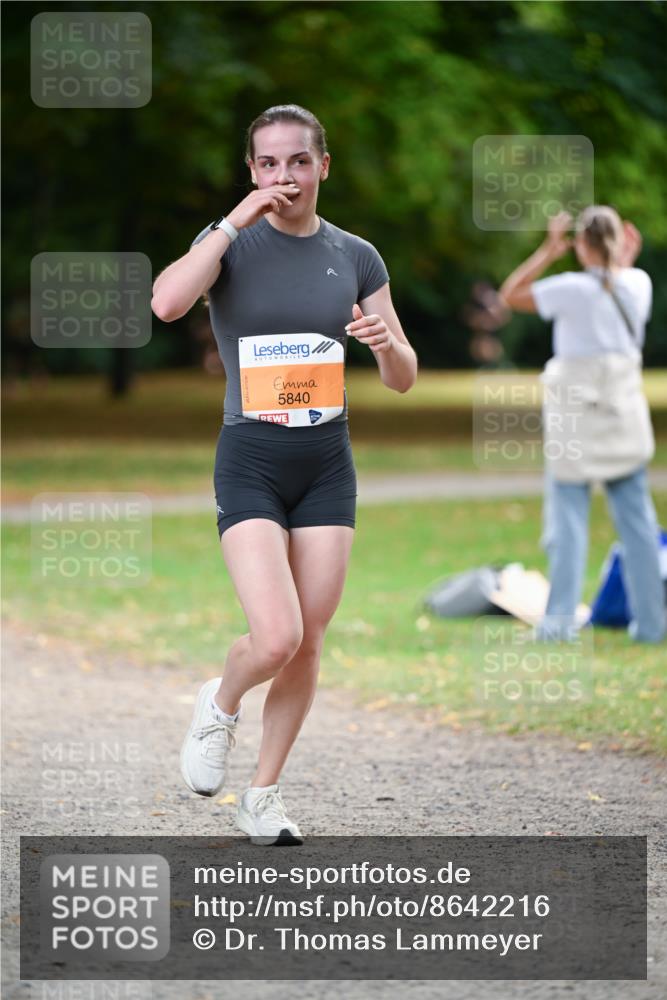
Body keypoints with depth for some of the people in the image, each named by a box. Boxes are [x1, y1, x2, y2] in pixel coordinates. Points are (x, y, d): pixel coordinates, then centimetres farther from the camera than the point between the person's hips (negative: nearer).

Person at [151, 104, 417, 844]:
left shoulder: (355, 256, 6)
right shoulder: (231, 244, -3)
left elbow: (403, 380, 7)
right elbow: (167, 302, -26)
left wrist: (387, 343, -16)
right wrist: (238, 220, -23)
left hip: (328, 461, 4)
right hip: (250, 458, -4)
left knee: (309, 644, 3)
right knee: (276, 638, -17)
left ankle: (263, 796, 18)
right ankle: (220, 707, 16)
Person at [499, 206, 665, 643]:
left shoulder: (573, 289, -14)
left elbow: (511, 294, -3)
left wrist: (549, 251, -2)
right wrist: (626, 259, 18)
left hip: (577, 415, -4)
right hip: (626, 414, 4)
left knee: (569, 516, -1)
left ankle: (561, 619, -2)